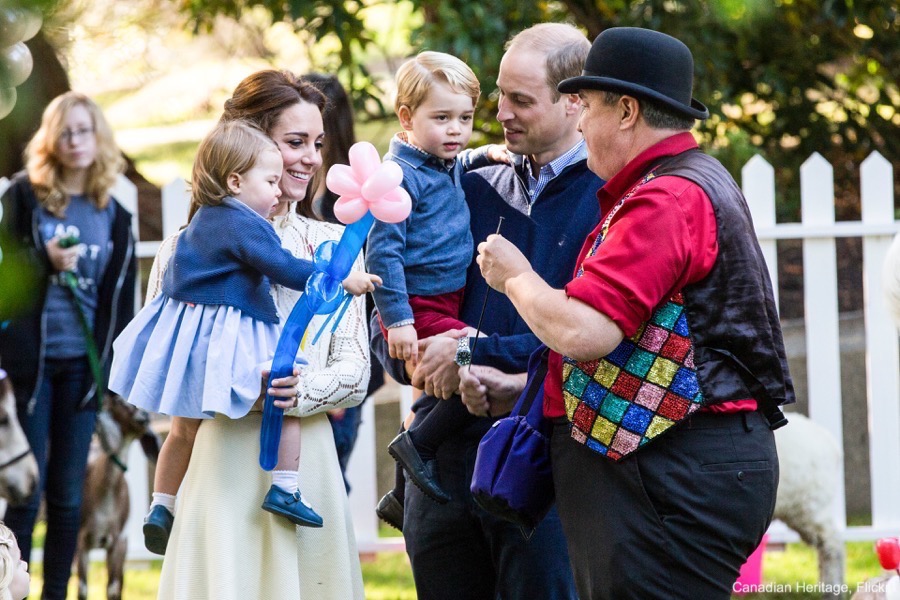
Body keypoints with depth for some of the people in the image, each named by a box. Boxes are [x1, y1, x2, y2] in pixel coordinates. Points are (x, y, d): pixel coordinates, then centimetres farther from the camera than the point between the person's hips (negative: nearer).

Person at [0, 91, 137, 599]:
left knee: (68, 494, 4)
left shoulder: (114, 215, 9)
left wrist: (119, 365, 3)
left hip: (82, 361, 3)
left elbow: (122, 299, 9)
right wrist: (46, 261, -16)